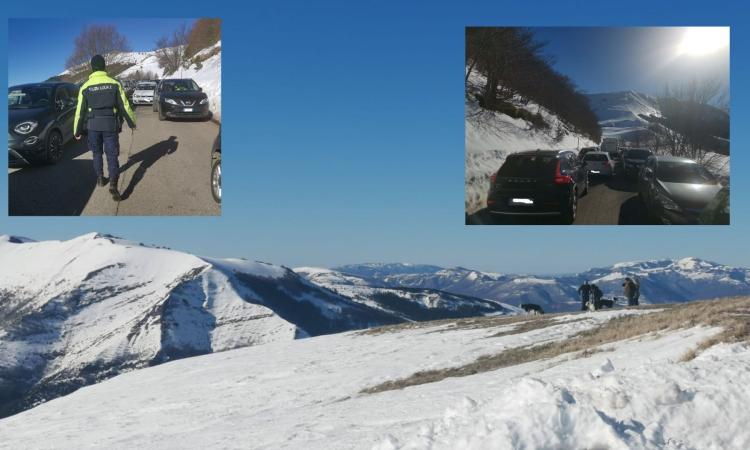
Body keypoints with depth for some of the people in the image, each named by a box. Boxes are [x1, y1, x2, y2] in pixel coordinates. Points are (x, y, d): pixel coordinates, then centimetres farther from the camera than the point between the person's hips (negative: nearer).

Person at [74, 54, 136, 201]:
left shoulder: (85, 87, -1)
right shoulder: (114, 84, -4)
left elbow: (80, 111, 1)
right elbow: (125, 106, -1)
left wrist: (77, 130, 12)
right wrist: (132, 123, 13)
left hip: (93, 125, 1)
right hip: (111, 124, -1)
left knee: (97, 153, 22)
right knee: (112, 155, 0)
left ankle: (100, 178, 29)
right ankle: (113, 183, -18)